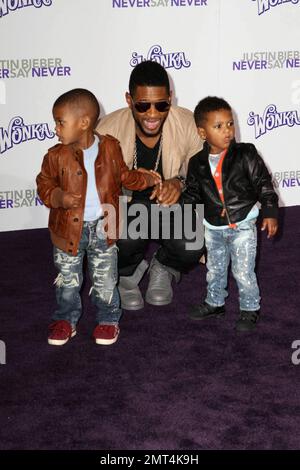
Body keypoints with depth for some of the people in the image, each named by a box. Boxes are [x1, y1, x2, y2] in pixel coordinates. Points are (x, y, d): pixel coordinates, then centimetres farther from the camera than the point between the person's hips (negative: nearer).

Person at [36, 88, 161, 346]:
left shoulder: (110, 147, -7)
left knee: (105, 279, 10)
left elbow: (123, 175, 9)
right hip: (69, 228, 0)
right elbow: (44, 184, -2)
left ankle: (108, 319, 28)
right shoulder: (57, 155, -10)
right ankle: (66, 320, 31)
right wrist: (58, 198, -20)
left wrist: (146, 179, 0)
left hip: (103, 227, 0)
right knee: (68, 279, 13)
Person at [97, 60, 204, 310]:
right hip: (124, 206, -1)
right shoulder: (109, 129, -18)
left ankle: (163, 269, 10)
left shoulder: (188, 123, -16)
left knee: (191, 245, -31)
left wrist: (180, 183, -34)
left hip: (175, 206, 2)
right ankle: (128, 273, 2)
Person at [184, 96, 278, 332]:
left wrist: (270, 213, -13)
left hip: (242, 226, -4)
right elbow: (192, 193, 9)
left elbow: (264, 184, -9)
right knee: (214, 269, 20)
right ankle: (215, 303, 41)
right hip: (213, 227, 4)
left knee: (243, 272, 0)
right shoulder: (197, 163, -3)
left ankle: (250, 309, 20)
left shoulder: (246, 155, -13)